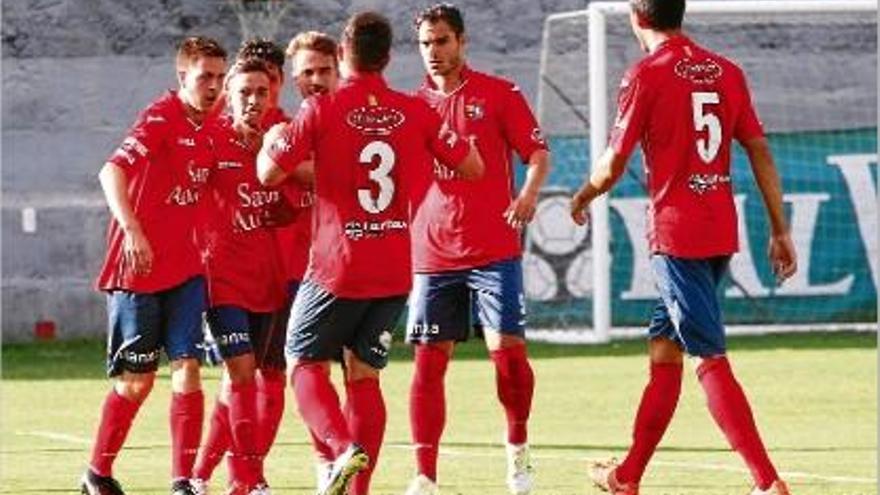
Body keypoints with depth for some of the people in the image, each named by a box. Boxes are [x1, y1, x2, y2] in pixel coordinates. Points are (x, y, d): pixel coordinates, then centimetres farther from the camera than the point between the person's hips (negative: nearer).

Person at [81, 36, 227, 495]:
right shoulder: (161, 118, -13)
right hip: (139, 267, -5)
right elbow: (112, 172, -25)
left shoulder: (210, 127, 7)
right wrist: (131, 229, -36)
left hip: (185, 268, 5)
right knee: (136, 379, 3)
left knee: (187, 367, -7)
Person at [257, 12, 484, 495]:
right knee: (364, 375, 12)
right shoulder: (415, 111, 2)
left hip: (337, 268, -4)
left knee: (304, 362, 10)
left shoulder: (321, 110, -8)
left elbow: (269, 173, -7)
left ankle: (345, 448, -16)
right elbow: (473, 167, 9)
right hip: (395, 271, 4)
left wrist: (269, 142, 15)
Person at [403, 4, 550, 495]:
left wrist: (529, 192, -19)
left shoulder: (499, 94, 2)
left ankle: (518, 446, 14)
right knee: (429, 361, -1)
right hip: (432, 253, 3)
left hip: (494, 248, -3)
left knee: (507, 347, -10)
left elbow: (538, 152, 0)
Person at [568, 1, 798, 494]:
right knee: (663, 348, 17)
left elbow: (613, 165, -6)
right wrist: (781, 231, 10)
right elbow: (760, 152, 7)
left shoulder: (646, 75, -9)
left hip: (676, 234, -7)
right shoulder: (726, 71, 9)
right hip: (722, 232, 7)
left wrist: (582, 198, 14)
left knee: (712, 360, -8)